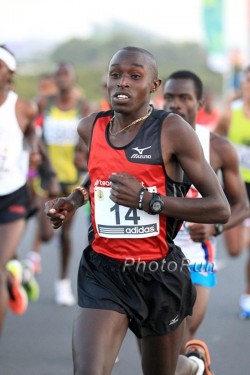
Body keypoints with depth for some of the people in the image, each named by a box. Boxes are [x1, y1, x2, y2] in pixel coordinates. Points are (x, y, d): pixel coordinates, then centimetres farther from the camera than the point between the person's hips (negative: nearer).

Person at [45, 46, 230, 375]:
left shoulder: (172, 129, -11)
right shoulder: (90, 128, 4)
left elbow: (221, 209, -14)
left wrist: (146, 200, -21)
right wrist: (74, 200, 9)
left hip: (161, 274, -2)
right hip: (103, 272, 2)